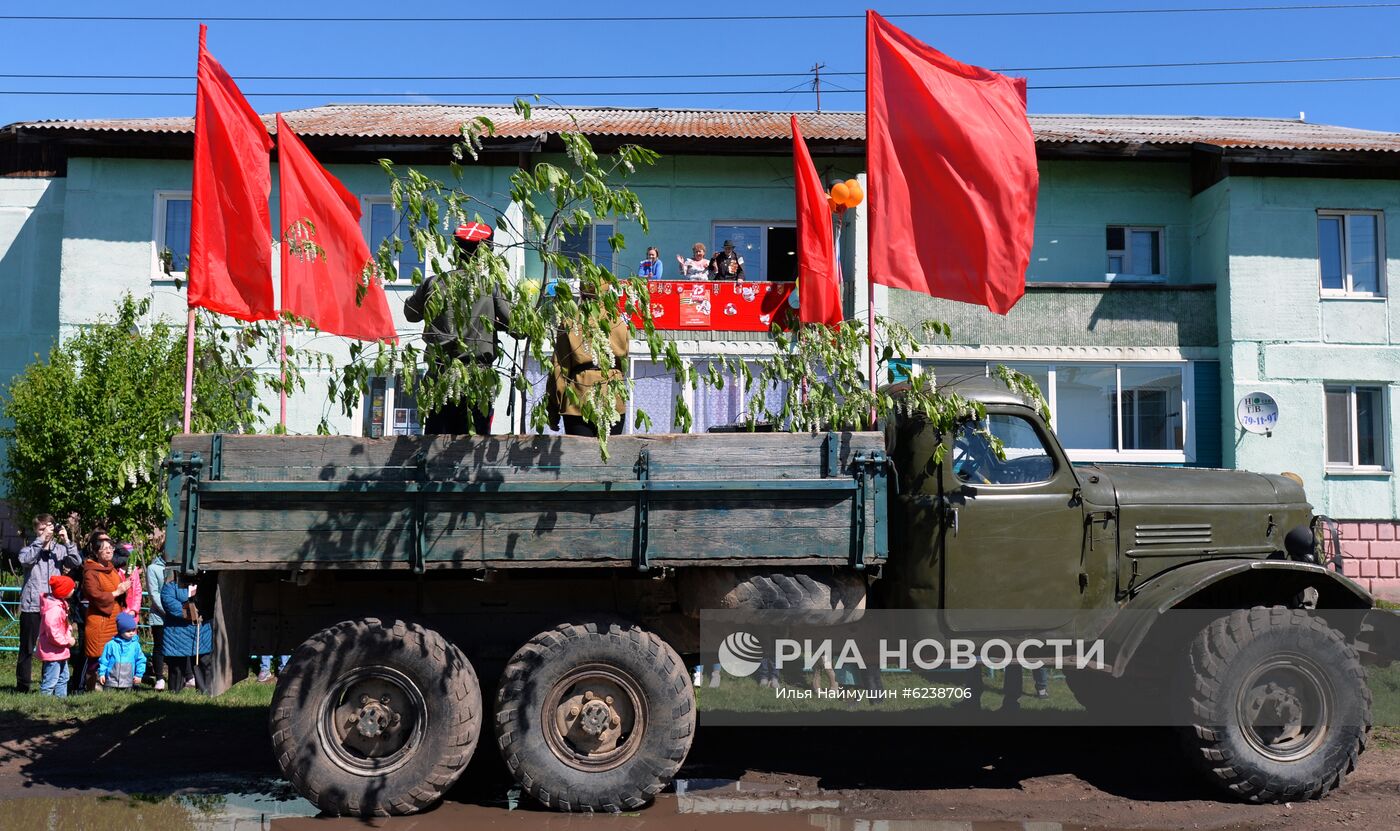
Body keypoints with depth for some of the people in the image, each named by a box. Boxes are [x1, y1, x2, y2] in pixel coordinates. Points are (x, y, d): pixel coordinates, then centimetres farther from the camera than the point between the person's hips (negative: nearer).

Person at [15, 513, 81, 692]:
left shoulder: (60, 549, 7)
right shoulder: (30, 549, 3)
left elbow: (76, 562, -8)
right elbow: (25, 560, -19)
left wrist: (67, 541, -17)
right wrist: (41, 540, -22)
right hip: (31, 605, -2)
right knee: (27, 647, 5)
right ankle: (23, 684, 12)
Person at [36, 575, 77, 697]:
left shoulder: (61, 604, 7)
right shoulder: (54, 610, -26)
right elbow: (53, 634, -29)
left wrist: (70, 635, 3)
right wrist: (67, 641, -17)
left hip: (60, 652, 11)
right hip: (52, 652, -11)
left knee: (63, 677, 19)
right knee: (50, 680, -5)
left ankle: (61, 697, 27)